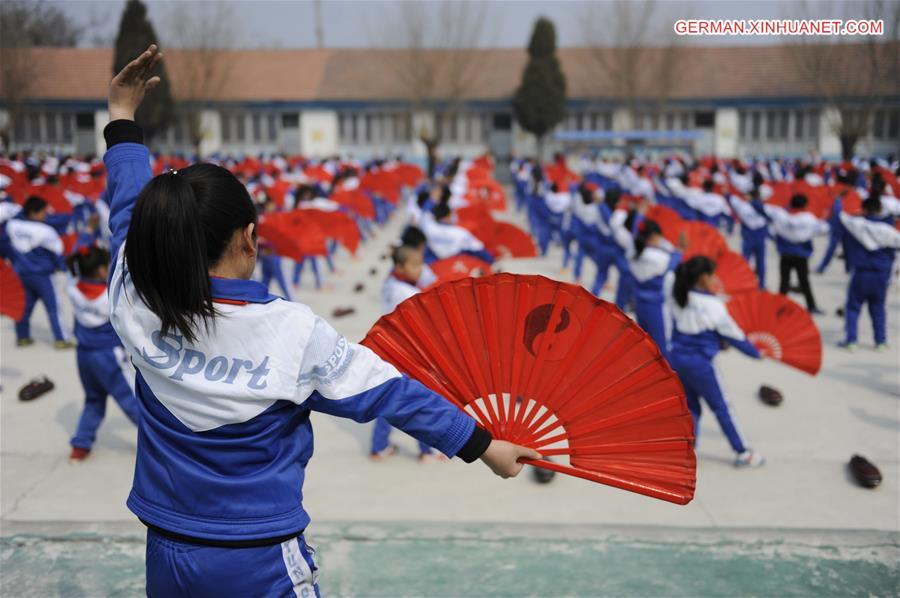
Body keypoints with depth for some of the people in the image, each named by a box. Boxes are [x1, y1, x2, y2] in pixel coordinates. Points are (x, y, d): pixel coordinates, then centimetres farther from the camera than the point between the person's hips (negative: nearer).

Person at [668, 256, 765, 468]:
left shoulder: (679, 301, 2)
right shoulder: (713, 305, -14)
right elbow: (733, 334, -4)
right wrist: (755, 353, 9)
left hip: (676, 358, 6)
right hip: (699, 363, -6)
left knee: (691, 407, 17)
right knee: (720, 408, 9)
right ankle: (742, 453, 20)